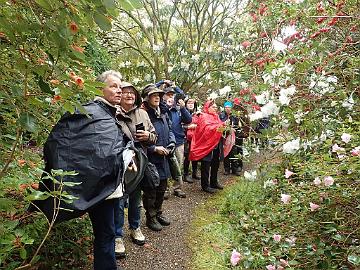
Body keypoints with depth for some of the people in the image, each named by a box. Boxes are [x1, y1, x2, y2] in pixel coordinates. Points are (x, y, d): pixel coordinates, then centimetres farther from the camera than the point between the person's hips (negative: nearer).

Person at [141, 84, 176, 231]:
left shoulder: (163, 113, 8)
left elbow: (170, 130, 16)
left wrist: (171, 143, -1)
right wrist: (154, 149, -20)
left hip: (163, 158, 8)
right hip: (149, 158, -7)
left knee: (162, 187, 20)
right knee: (150, 190, 7)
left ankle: (158, 213, 39)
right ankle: (151, 217, 25)